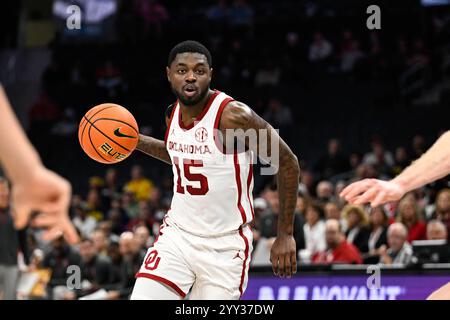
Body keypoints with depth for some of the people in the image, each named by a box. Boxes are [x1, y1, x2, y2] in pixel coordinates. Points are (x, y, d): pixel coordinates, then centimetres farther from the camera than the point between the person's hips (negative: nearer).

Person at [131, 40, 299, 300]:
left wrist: (285, 235, -11)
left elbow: (288, 164, -13)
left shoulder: (233, 116, -20)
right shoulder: (173, 114, 2)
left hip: (225, 246, -5)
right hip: (177, 234, 5)